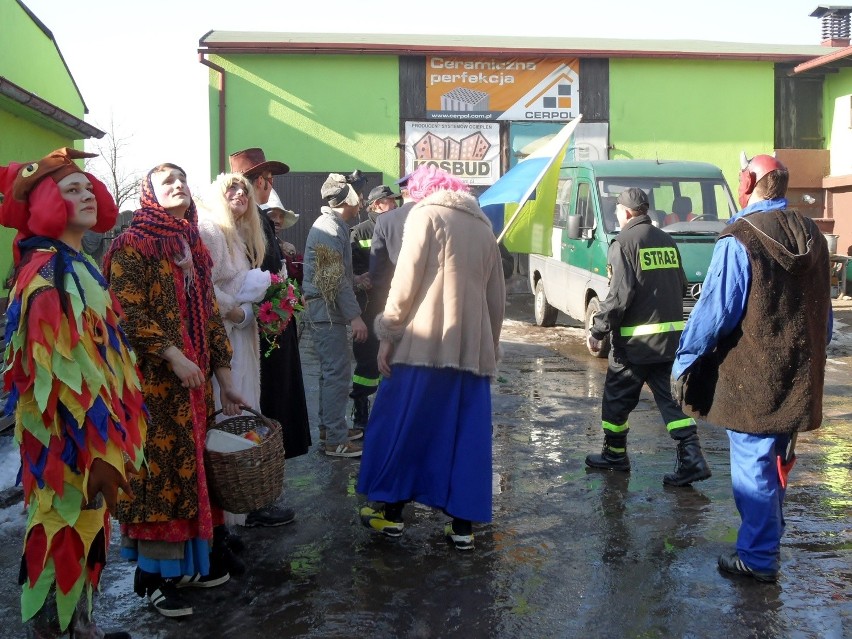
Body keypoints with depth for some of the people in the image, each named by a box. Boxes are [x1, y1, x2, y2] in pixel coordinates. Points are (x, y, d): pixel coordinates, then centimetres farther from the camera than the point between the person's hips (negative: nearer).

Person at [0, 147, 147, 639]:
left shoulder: (81, 266, 10)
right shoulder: (46, 274, -19)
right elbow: (56, 374, -23)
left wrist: (107, 444, 18)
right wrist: (89, 449, -22)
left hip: (95, 427, 9)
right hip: (70, 436, -9)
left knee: (86, 526, 19)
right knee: (64, 529, 3)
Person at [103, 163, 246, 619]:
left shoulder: (193, 247, 15)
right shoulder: (133, 245, -5)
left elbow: (210, 318, 15)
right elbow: (128, 313, -15)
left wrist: (224, 380, 12)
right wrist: (173, 356, -22)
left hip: (195, 382, 6)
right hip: (154, 383, -6)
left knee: (192, 466, 10)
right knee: (159, 469, -2)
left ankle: (189, 561, 23)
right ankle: (154, 576, 11)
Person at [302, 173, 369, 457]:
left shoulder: (331, 224, 16)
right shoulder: (330, 228, -16)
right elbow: (334, 279, -21)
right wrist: (355, 315, -22)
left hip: (325, 309, 11)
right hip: (327, 311, -11)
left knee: (332, 371, 17)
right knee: (337, 373, -8)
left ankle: (330, 427, 27)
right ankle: (336, 440, -3)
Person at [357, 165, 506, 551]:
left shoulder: (426, 215, -1)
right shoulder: (483, 226, 16)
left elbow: (406, 280, -9)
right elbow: (497, 295, 17)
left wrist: (387, 334, -4)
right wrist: (490, 344, 23)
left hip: (425, 343, -5)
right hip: (473, 349, 6)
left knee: (400, 428, 8)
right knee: (467, 436, 8)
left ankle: (390, 512, 16)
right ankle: (462, 525, 10)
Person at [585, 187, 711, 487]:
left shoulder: (624, 243, -11)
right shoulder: (667, 241, 12)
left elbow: (620, 294, -18)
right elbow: (681, 285, 15)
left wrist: (597, 330, -11)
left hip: (636, 338, -7)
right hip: (671, 336, 7)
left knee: (616, 398, 10)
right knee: (671, 398, 8)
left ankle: (614, 454, 24)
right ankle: (692, 459, -2)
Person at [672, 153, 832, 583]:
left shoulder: (739, 240, -16)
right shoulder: (811, 237, 8)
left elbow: (714, 311, -19)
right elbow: (824, 312, 15)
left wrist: (684, 361, -10)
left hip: (751, 380, -7)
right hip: (798, 379, 7)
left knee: (752, 465, 2)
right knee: (775, 461, 20)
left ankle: (757, 557, 10)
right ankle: (769, 541, 33)